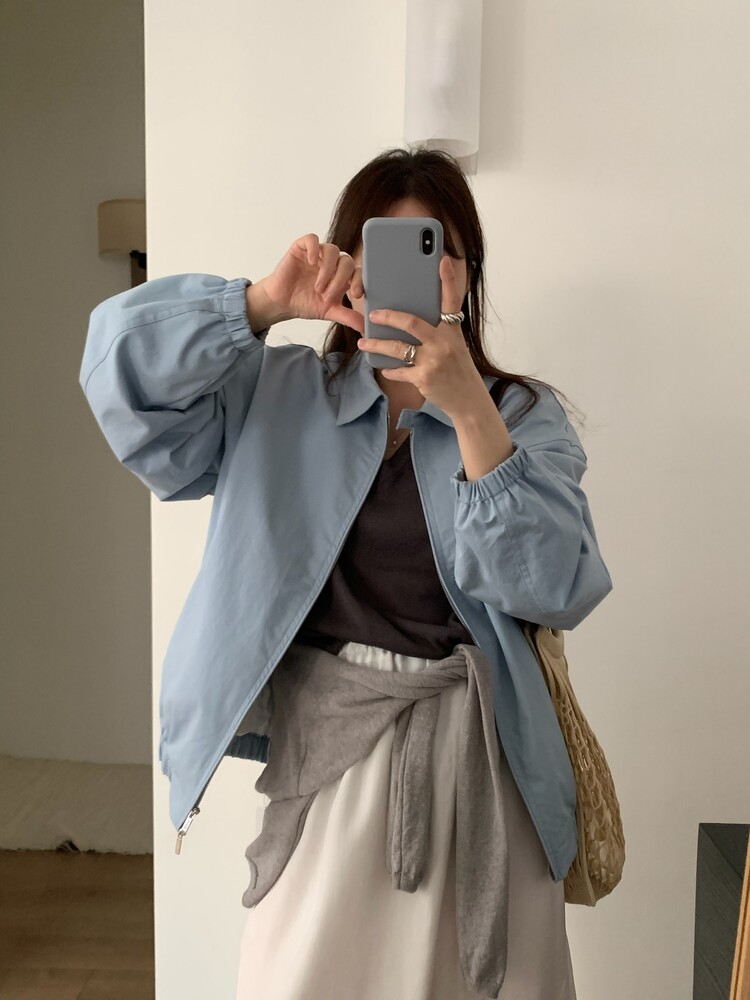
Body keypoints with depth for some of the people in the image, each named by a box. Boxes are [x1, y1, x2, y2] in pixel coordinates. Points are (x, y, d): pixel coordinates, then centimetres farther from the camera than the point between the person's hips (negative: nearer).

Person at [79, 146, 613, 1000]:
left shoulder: (524, 414, 2)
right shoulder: (279, 395, 5)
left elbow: (554, 587, -12)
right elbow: (120, 356, -4)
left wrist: (469, 407, -22)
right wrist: (267, 300, -15)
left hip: (470, 756, 0)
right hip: (319, 745, 1)